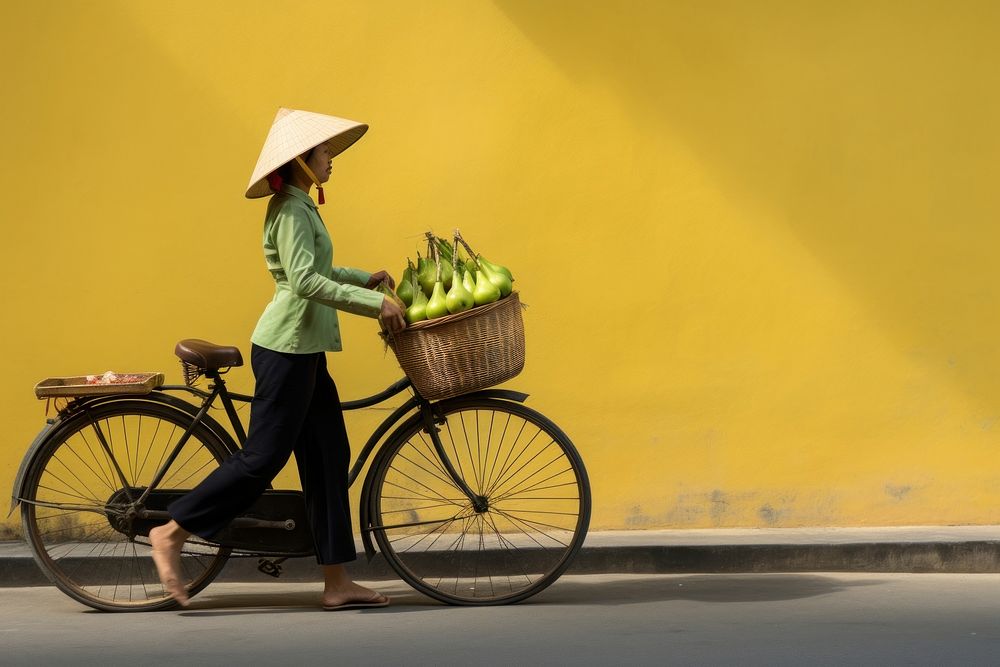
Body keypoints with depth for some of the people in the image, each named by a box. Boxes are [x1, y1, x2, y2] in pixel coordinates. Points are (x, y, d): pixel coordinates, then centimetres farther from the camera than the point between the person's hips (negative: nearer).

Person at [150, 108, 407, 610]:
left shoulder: (300, 206, 17)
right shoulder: (291, 210, -14)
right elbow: (306, 281, -24)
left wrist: (364, 277, 19)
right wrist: (374, 303, -23)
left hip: (302, 349, 10)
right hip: (286, 347, -10)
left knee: (328, 459, 7)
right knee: (263, 457, -7)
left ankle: (338, 583, 9)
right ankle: (171, 533, 4)